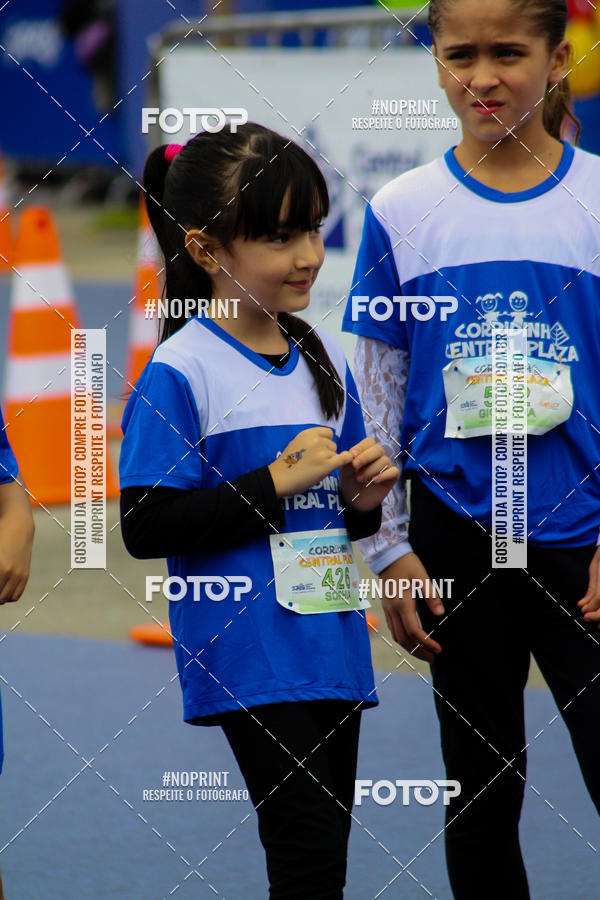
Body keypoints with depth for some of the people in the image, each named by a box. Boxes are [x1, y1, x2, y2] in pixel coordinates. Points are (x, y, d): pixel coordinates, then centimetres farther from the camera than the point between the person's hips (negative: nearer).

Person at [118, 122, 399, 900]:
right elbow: (145, 526, -16)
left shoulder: (323, 358, 11)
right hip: (247, 658, -7)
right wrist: (276, 481, -18)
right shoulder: (180, 372, -11)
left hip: (333, 642, 7)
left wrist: (362, 500, 1)